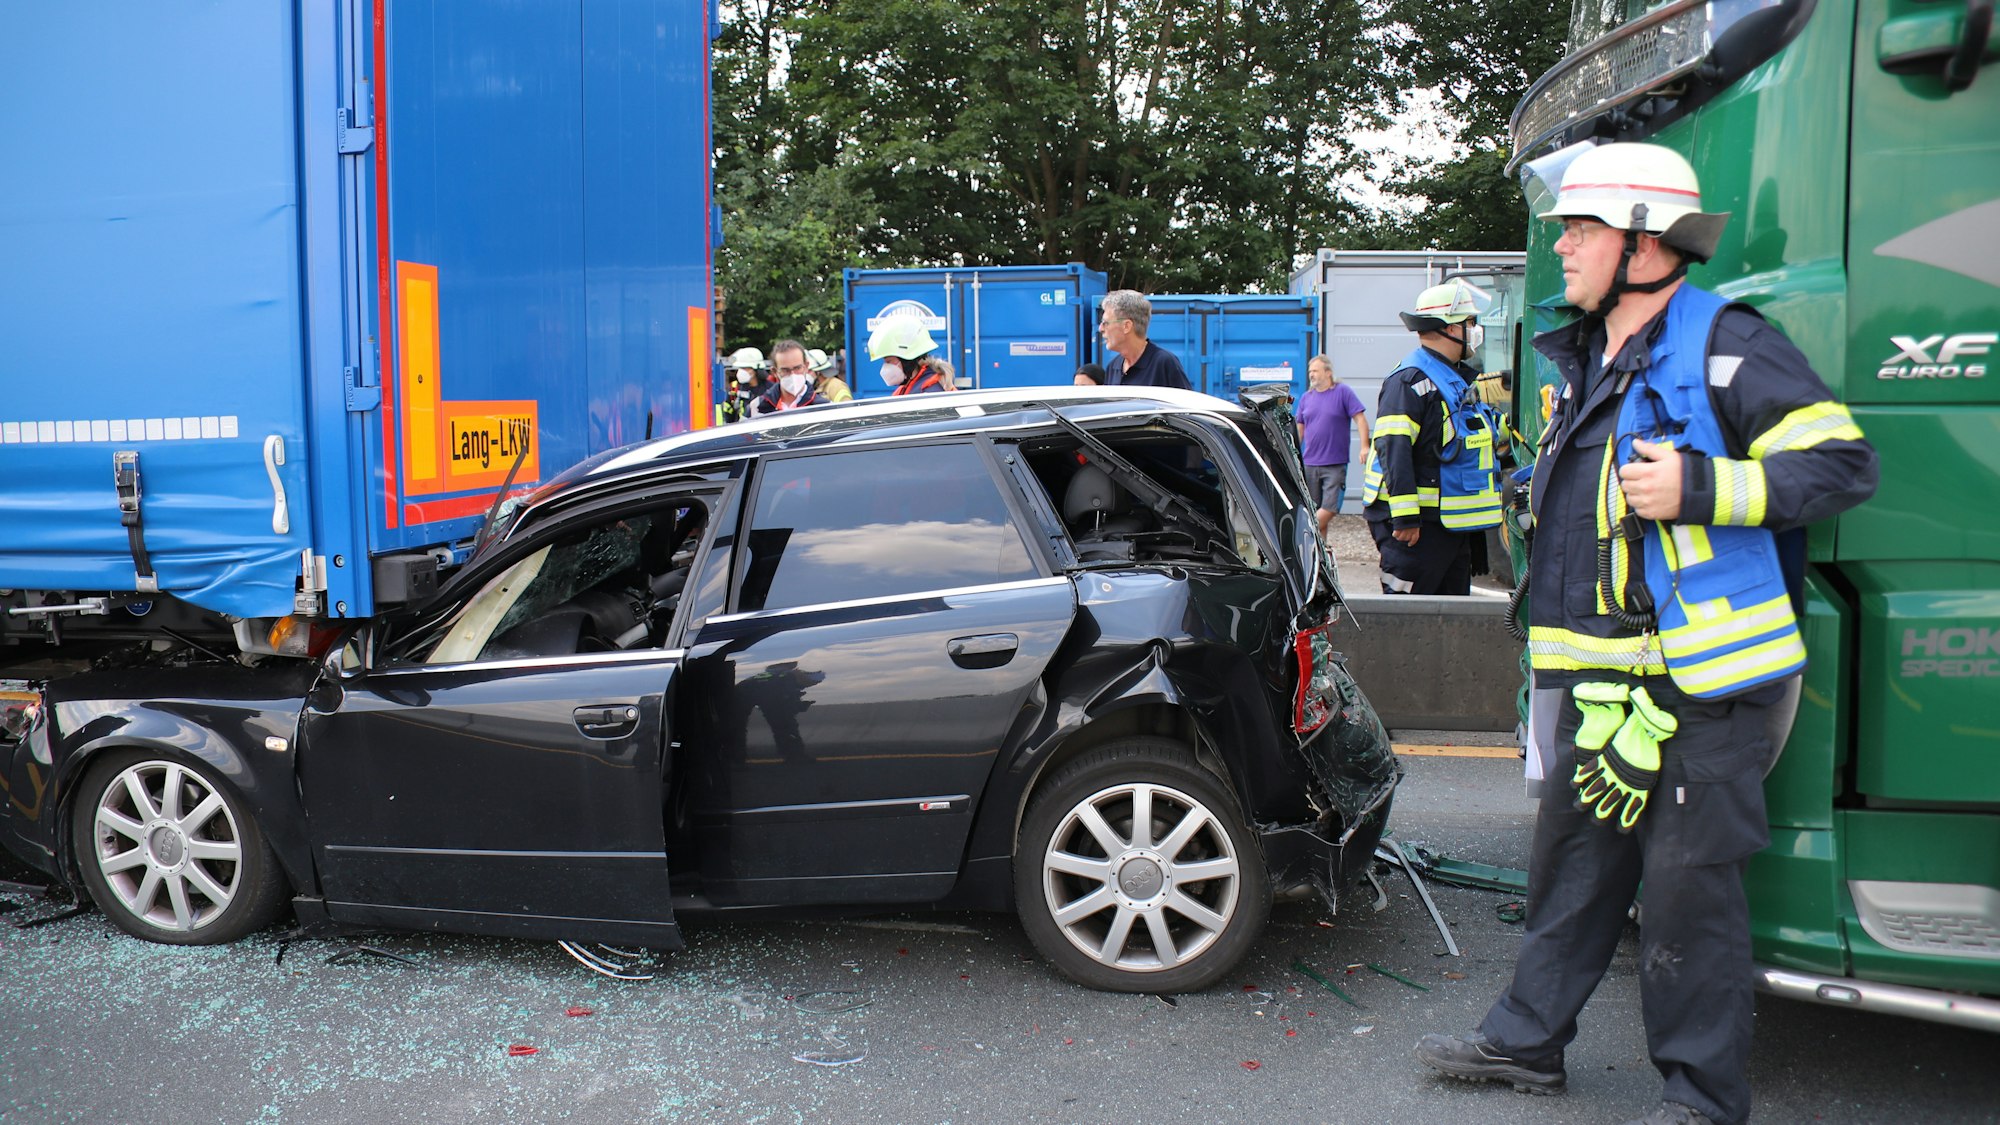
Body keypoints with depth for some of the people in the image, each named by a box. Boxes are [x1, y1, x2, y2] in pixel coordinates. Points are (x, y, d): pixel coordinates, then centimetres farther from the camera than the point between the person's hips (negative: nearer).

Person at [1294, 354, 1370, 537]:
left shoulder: (1343, 392, -3)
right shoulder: (1307, 397, 11)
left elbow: (1360, 419, -7)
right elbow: (1299, 428, 18)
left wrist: (1365, 447, -18)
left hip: (1335, 464, -4)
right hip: (1309, 464, 4)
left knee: (1329, 508, -10)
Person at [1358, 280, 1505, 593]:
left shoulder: (1462, 379, 17)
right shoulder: (1411, 379, -16)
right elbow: (1393, 450, -24)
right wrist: (1404, 516, -28)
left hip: (1455, 520, 10)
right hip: (1418, 522, -10)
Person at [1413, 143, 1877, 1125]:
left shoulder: (1727, 347, -10)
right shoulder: (1583, 361, 16)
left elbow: (1842, 464, -14)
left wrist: (1699, 488, -23)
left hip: (1704, 675, -8)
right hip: (1599, 675, 8)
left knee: (1688, 880, -1)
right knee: (1574, 856, 16)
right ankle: (1527, 1038, 30)